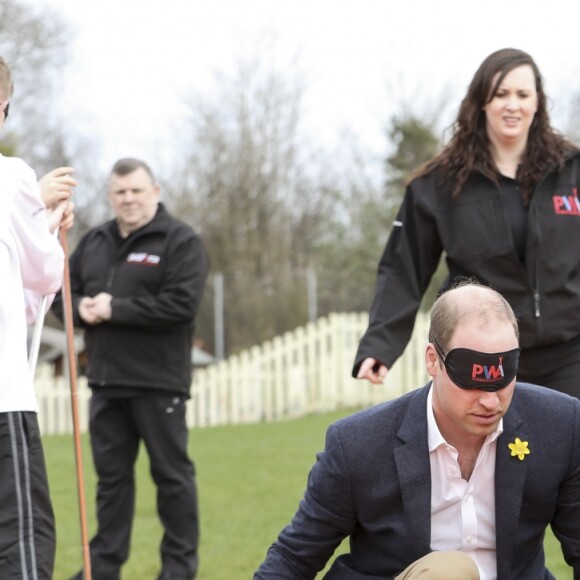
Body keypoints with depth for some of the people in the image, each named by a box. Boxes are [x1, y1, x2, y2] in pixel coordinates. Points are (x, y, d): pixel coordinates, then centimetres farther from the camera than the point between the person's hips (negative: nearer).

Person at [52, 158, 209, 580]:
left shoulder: (181, 241, -6)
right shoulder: (94, 242, 14)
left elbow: (181, 305, -18)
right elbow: (62, 292, 17)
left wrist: (115, 309, -18)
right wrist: (81, 308, -7)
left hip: (158, 381, -6)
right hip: (106, 379, 6)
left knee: (172, 473, 2)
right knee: (112, 474, 11)